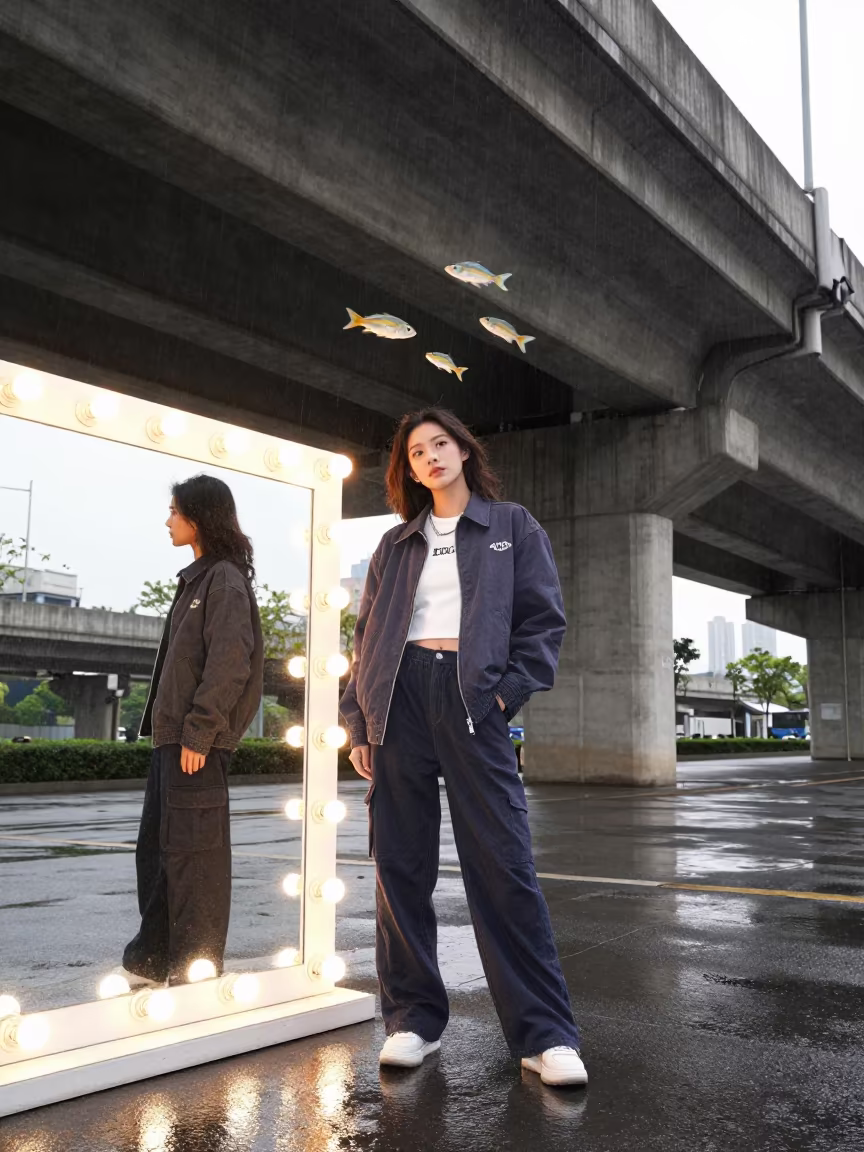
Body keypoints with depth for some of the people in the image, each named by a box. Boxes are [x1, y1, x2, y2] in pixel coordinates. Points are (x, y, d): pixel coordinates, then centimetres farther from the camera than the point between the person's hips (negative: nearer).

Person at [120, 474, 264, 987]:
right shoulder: (197, 579, 19)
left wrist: (198, 731, -21)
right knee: (156, 845, 14)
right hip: (174, 735, 10)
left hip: (198, 739, -10)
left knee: (194, 850, -4)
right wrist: (164, 725, 14)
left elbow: (229, 661, -19)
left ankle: (194, 972, 5)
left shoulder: (225, 578, -9)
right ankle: (151, 959, 25)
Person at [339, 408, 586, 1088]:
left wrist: (509, 690, -8)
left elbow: (545, 618, 5)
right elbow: (367, 635, 17)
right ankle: (414, 1018, 13)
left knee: (503, 862, -7)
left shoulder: (512, 527, 12)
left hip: (472, 697, -3)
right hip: (399, 697, 3)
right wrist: (359, 722, 7)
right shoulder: (396, 545, 19)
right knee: (401, 865, 2)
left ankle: (544, 1032, -2)